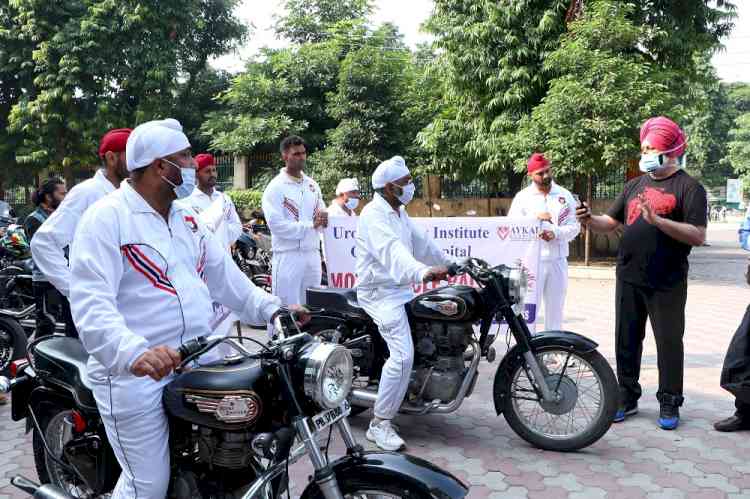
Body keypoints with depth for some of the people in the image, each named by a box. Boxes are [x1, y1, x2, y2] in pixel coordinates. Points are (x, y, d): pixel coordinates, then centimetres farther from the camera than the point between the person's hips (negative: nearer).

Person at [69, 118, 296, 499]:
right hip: (136, 375, -7)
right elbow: (91, 304, -24)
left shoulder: (186, 218, 14)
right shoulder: (106, 217, -12)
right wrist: (134, 353, -39)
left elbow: (224, 277, 14)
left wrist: (271, 309, 1)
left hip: (198, 362, 8)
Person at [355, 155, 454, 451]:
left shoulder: (399, 212, 15)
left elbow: (422, 242, 23)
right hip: (381, 293, -10)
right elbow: (391, 250, -35)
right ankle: (380, 424, -11)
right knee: (403, 355, -22)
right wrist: (423, 272, -51)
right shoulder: (374, 213, -17)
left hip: (403, 289, 10)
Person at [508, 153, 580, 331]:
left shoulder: (564, 195, 8)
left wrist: (555, 233, -15)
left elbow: (574, 226, 2)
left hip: (558, 261, 3)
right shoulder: (522, 197, 3)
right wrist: (535, 218, -17)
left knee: (555, 308, 10)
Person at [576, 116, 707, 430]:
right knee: (626, 340, 11)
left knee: (669, 343, 5)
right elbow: (609, 223, 13)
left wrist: (657, 220, -24)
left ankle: (669, 403, 19)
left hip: (667, 284, -5)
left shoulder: (688, 187, -5)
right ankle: (627, 398, 23)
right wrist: (590, 220, -9)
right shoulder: (635, 185, 13)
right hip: (629, 279, 5)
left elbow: (698, 236, -15)